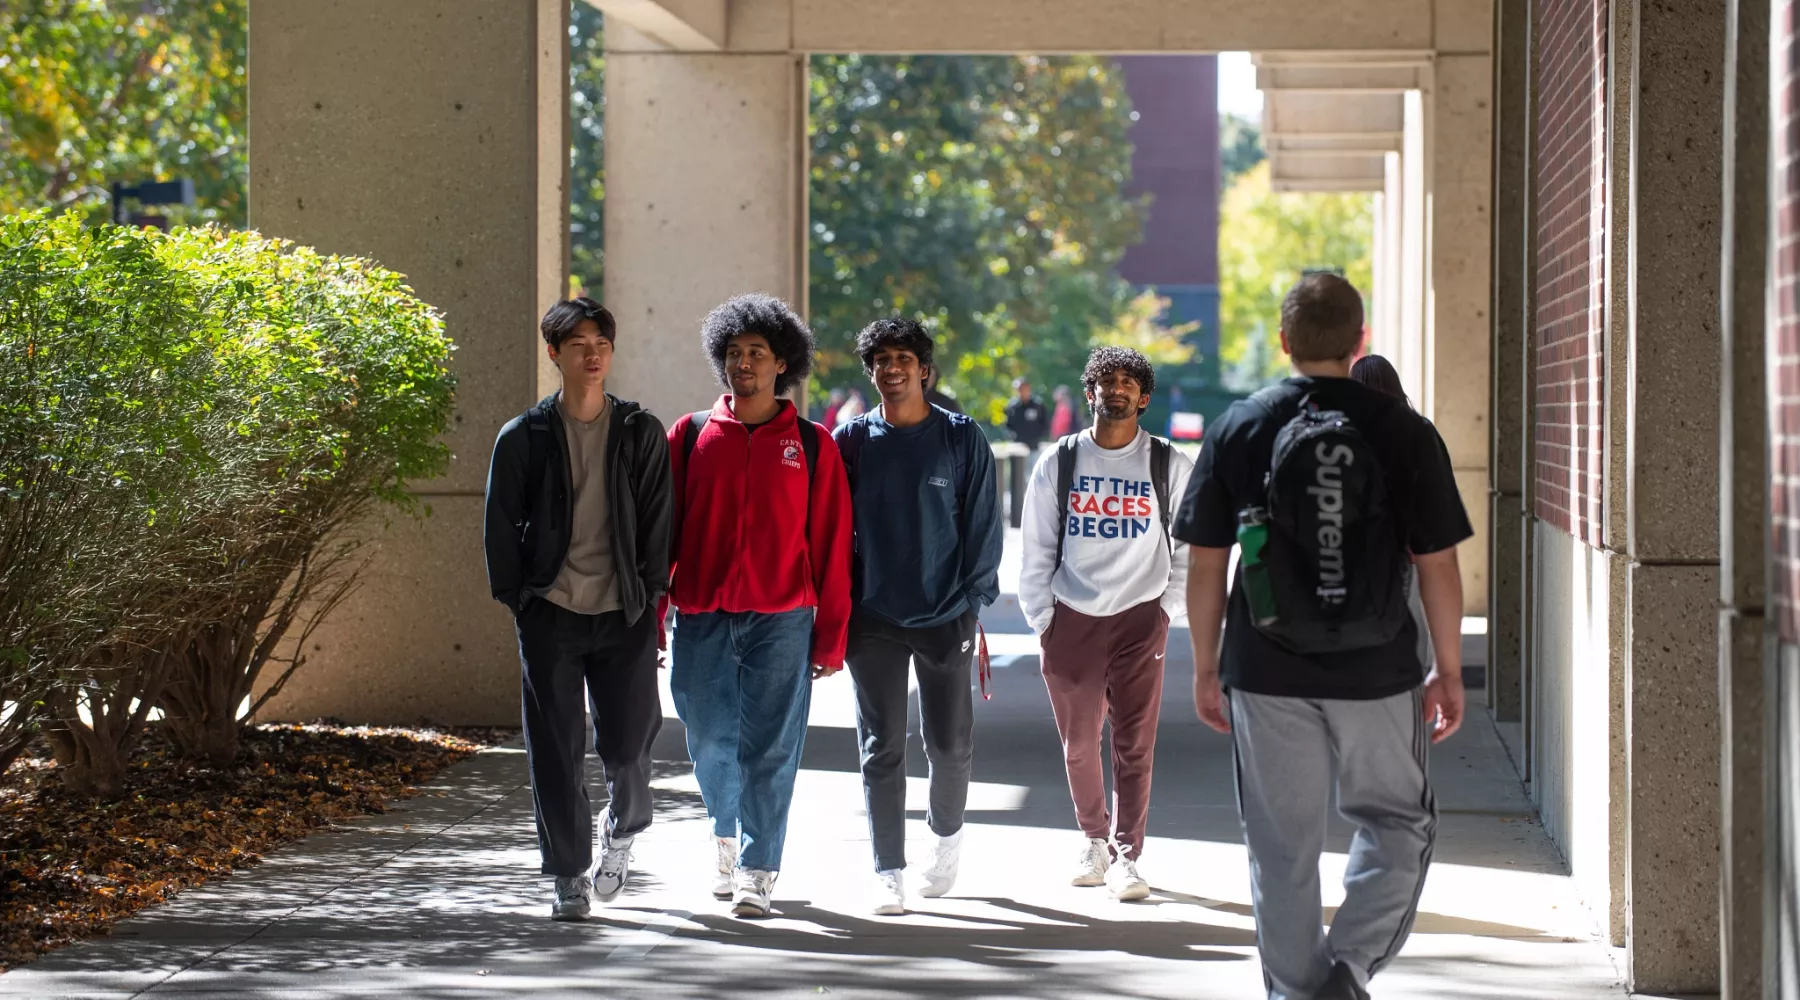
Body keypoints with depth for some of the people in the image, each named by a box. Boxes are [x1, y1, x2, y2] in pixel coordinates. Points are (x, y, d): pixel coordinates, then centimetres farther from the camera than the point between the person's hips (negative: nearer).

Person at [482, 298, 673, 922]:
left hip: (623, 614, 0)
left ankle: (622, 833, 32)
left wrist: (650, 599, -1)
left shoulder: (641, 433, 6)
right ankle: (569, 877, 9)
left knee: (627, 745, 2)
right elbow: (500, 525, 6)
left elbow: (658, 521, 6)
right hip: (550, 614, 0)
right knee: (554, 752, -1)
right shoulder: (524, 436, 4)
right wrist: (518, 600, 0)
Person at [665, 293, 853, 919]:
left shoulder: (811, 445, 5)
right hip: (700, 620, 2)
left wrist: (829, 635, 1)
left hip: (781, 621, -2)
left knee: (769, 748, -4)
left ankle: (756, 873, 1)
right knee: (709, 742, 8)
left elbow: (832, 544, 5)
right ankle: (728, 836, 34)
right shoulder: (690, 435, 8)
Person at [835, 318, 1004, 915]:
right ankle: (888, 872, 4)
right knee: (881, 748, -1)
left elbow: (983, 525, 2)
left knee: (950, 743, 7)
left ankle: (947, 833, 35)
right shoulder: (852, 441, 4)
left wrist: (973, 602, -4)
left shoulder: (962, 439, 1)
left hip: (945, 617, -1)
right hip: (873, 619, 1)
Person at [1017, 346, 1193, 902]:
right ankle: (1094, 840, 26)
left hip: (1140, 619, -1)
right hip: (1071, 619, 1)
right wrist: (1042, 621, 3)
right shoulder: (1059, 463, 4)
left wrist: (1168, 612, 0)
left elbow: (1191, 549, 7)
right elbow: (1037, 550, 7)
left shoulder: (1169, 465, 2)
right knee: (1079, 743, 8)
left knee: (1135, 744, -7)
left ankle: (1126, 855, -3)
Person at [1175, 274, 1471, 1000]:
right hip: (1377, 673, -1)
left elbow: (1205, 566, 1)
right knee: (1396, 824, 15)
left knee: (1283, 847, 11)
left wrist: (1206, 667, 10)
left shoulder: (1238, 430, -1)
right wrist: (1449, 671, 5)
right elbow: (1437, 565, -4)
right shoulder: (1404, 432, -5)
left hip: (1269, 675, 1)